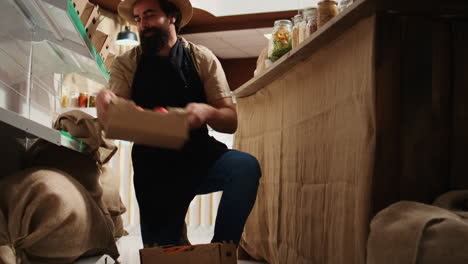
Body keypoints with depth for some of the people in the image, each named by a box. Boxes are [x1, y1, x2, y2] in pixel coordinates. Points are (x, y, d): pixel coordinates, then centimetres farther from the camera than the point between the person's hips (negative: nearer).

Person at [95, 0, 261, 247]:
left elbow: (231, 121, -2)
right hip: (152, 167, 0)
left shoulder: (203, 59, 1)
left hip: (200, 156, 0)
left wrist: (206, 112, -26)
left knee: (246, 166, -29)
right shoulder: (126, 64, 1)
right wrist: (103, 102, -35)